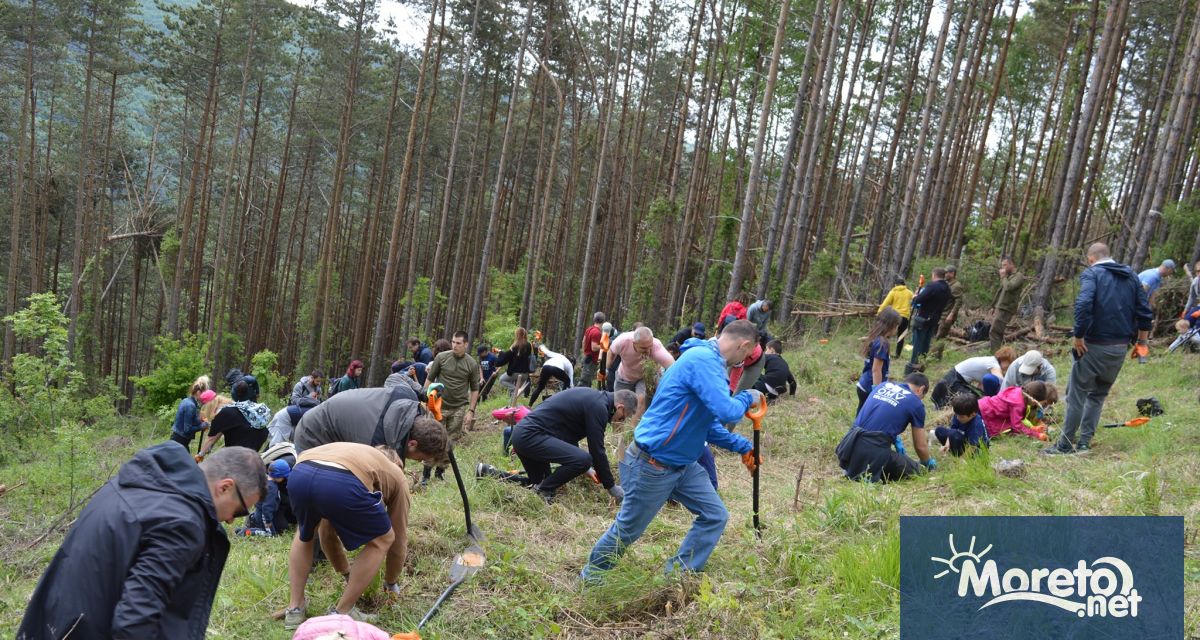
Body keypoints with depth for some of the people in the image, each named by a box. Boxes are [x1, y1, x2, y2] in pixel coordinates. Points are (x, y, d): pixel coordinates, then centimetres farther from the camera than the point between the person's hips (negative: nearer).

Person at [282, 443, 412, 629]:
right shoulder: (397, 476, 35)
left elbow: (327, 529, 52)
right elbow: (399, 539, 39)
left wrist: (346, 572, 64)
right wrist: (391, 583, 56)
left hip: (298, 475, 5)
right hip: (342, 483, -5)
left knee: (304, 534, 38)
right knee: (382, 540, 23)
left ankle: (294, 609, 35)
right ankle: (341, 613, 24)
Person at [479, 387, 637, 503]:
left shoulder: (591, 396, 16)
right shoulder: (598, 407, -14)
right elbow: (597, 450, -14)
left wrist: (585, 467, 34)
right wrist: (611, 487, -3)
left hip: (522, 433, 11)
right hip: (531, 435, -11)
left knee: (538, 483, 23)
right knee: (584, 459, -22)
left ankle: (489, 472, 22)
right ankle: (544, 490, -5)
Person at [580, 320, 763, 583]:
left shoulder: (707, 360, 9)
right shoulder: (703, 359, -24)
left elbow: (705, 423, 16)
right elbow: (727, 412, -29)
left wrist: (742, 447, 12)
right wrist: (748, 397, -9)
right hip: (652, 465, -10)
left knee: (715, 516, 7)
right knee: (626, 530, 8)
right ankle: (590, 579, 31)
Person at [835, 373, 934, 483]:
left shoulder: (883, 385, 17)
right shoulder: (916, 403, 3)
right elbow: (920, 446, 13)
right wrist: (929, 463, 33)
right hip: (875, 452, -7)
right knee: (913, 468, 13)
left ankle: (853, 470, 8)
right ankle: (872, 476, -7)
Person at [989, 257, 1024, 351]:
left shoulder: (1018, 276, -7)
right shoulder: (1008, 277, 20)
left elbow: (1008, 287, -25)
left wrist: (1003, 277, -9)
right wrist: (994, 306, 23)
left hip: (1006, 309, -9)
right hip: (999, 308, 9)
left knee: (994, 332, -16)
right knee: (997, 333, 11)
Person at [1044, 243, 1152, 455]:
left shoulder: (1092, 273, -5)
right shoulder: (1131, 276, 13)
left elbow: (1083, 304, -23)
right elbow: (1145, 311, 11)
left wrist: (1078, 336, -15)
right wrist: (1141, 342, 17)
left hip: (1095, 345, -6)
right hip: (1120, 347, 6)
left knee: (1077, 394, 2)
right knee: (1098, 394, 18)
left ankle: (1065, 445, 5)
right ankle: (1084, 442, 16)